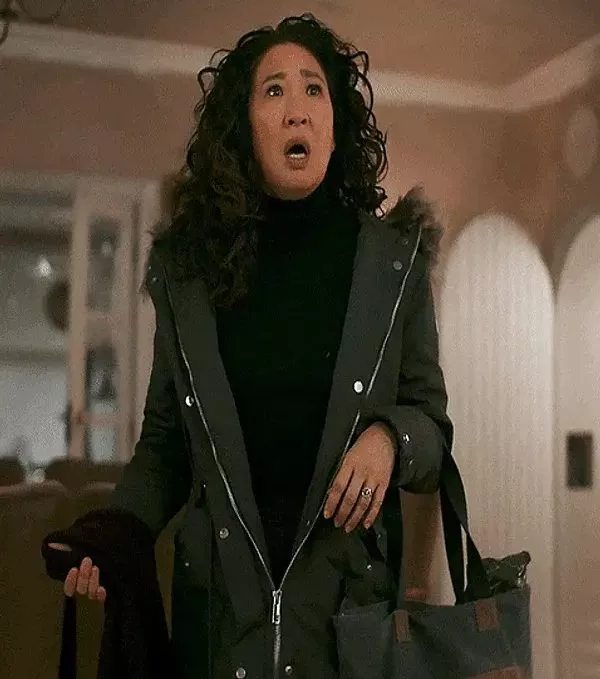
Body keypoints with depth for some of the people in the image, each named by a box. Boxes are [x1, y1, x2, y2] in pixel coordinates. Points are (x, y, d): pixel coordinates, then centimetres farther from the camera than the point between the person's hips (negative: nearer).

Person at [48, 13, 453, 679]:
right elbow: (164, 443, 7)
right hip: (219, 593, 1)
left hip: (347, 587, 0)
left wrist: (389, 436, -17)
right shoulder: (187, 265, 1)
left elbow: (431, 422, 5)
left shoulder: (393, 258, -2)